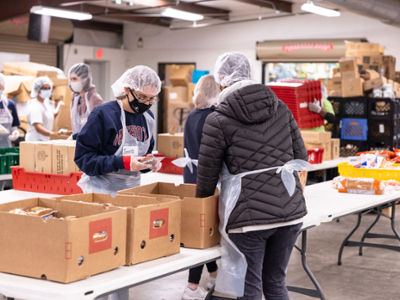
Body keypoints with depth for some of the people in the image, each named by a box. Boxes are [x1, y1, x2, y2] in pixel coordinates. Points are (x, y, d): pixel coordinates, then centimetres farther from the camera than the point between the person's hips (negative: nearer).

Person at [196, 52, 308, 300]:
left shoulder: (218, 120, -5)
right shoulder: (281, 108, 9)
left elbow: (207, 178, -1)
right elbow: (301, 157, 11)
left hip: (250, 217, -5)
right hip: (291, 211, 5)